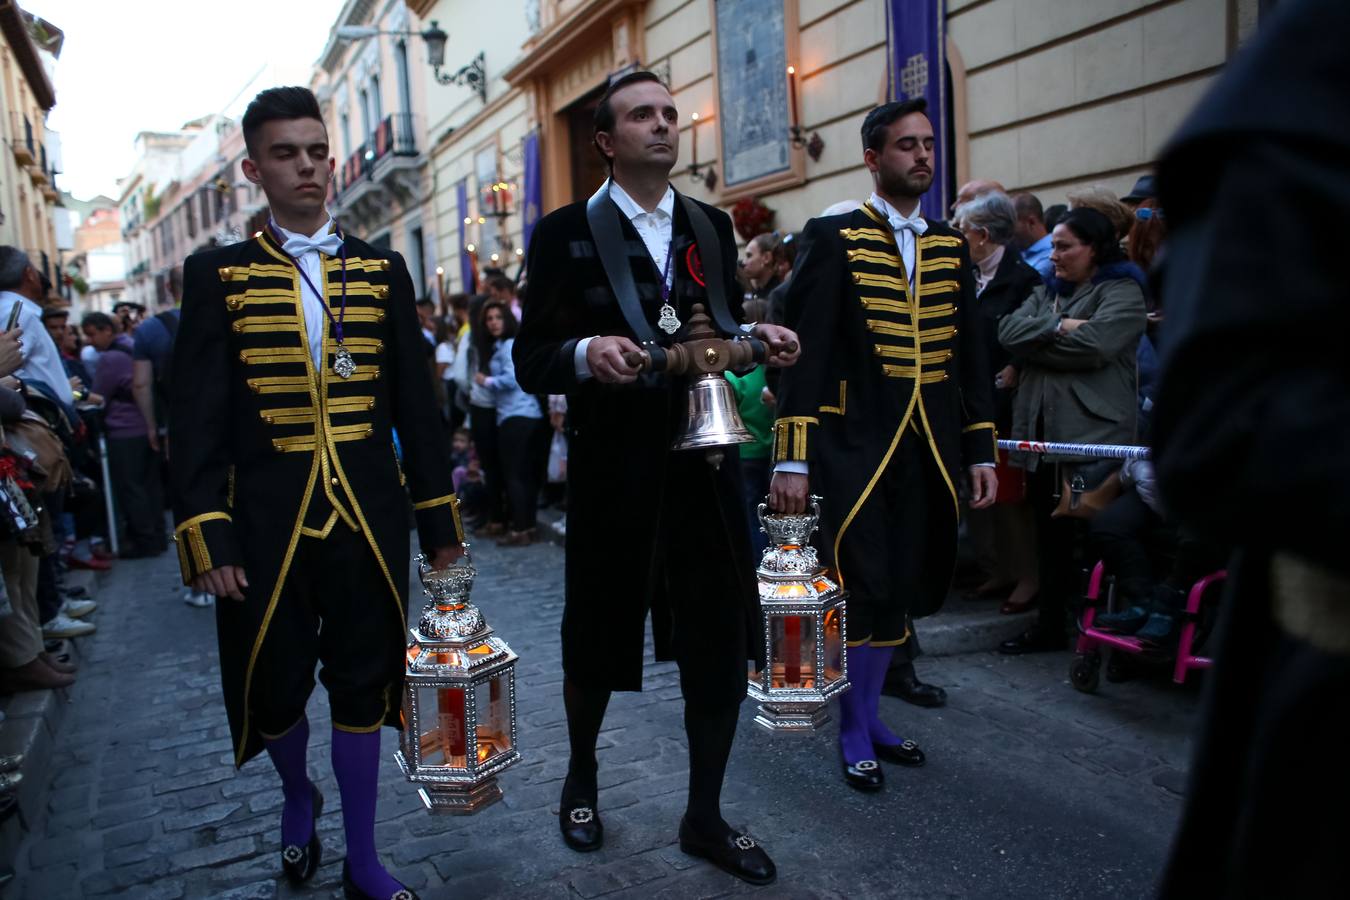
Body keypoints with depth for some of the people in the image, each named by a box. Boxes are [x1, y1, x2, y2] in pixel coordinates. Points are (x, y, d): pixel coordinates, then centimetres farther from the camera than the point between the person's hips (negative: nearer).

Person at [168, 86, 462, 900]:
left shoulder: (383, 270, 6)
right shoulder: (218, 275, 1)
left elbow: (416, 402, 6)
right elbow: (197, 418, -2)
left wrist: (440, 518, 4)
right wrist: (206, 537, -9)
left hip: (370, 517, 1)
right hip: (269, 519, -1)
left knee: (362, 684, 9)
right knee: (274, 687, 9)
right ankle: (299, 797, 43)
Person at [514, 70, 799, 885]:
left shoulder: (712, 226, 9)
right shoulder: (566, 232, -4)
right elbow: (531, 361, -7)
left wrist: (760, 340, -6)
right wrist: (585, 354, -27)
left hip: (707, 464, 4)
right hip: (613, 472, -3)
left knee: (724, 647, 7)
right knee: (597, 642, 13)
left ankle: (705, 817, 28)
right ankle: (581, 778, 42)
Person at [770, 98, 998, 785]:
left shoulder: (951, 247, 12)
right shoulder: (833, 239, -4)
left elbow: (970, 356, 13)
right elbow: (805, 352, -11)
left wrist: (982, 452, 9)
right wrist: (791, 458, -16)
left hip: (931, 452, 6)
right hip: (857, 448, -5)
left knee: (902, 591, 12)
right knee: (862, 594, 0)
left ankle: (870, 719, 30)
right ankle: (855, 736, 20)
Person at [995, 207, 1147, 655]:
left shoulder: (1122, 293, 0)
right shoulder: (1047, 292, 21)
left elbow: (1094, 344, -17)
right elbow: (1008, 330, 3)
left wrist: (1035, 343, -5)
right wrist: (1057, 327, -11)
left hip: (1092, 436, -6)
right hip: (1042, 433, 6)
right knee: (1051, 533, 10)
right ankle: (1050, 624, 18)